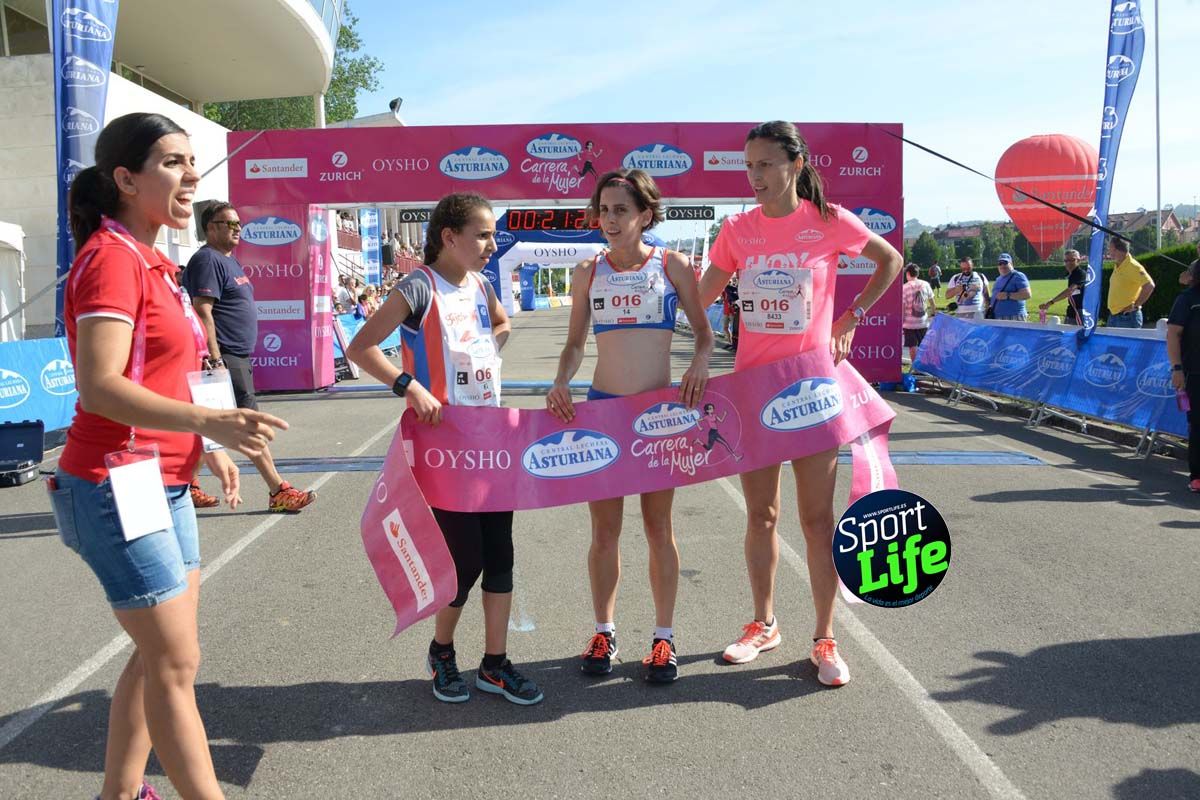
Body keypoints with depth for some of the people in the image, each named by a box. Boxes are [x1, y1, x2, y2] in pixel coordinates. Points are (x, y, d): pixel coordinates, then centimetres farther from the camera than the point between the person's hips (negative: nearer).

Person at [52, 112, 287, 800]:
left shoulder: (152, 263, 14)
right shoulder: (111, 256, -15)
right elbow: (99, 387, -25)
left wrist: (206, 448, 17)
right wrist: (210, 421, -35)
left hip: (165, 483, 10)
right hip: (118, 486, -10)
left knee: (159, 658, 17)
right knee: (175, 665, -2)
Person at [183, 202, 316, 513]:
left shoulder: (228, 260, 19)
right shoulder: (208, 260, -12)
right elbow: (202, 310, -21)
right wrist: (215, 359, -26)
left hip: (236, 356, 10)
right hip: (225, 358, -10)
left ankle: (189, 486, 21)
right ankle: (278, 492, -6)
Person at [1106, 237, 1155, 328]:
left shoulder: (1133, 267, -14)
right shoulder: (1117, 267, 13)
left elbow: (1149, 286, -23)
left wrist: (1135, 305, -18)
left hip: (1127, 316, -9)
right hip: (1112, 316, 9)